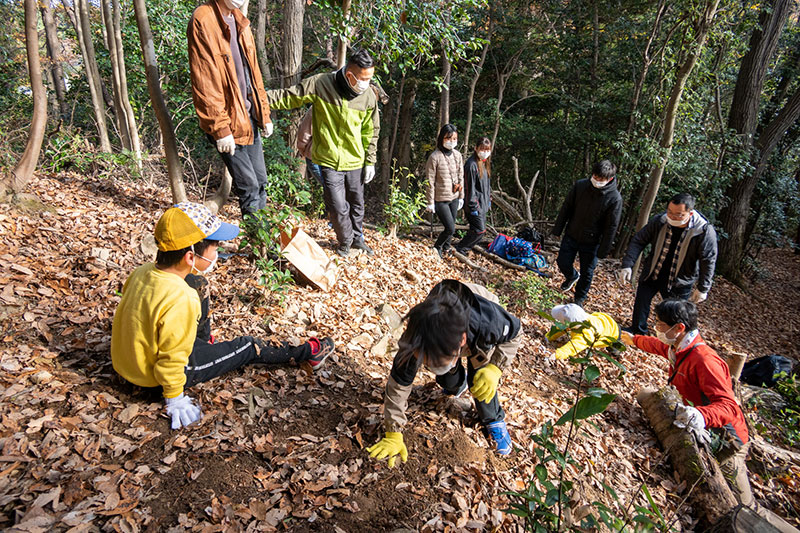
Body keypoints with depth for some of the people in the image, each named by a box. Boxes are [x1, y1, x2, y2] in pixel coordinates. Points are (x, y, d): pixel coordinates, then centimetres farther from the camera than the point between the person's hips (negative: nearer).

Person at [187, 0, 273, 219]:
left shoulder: (239, 21, 11)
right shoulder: (202, 20, -14)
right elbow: (203, 83, -18)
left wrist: (264, 113, 13)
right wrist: (220, 128, -21)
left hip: (249, 116, 8)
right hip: (228, 121, -8)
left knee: (261, 181, 14)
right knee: (248, 186, -1)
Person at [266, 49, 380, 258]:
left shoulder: (369, 96, -5)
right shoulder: (320, 84, -15)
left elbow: (371, 131, 6)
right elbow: (287, 97, -8)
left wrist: (370, 161, 6)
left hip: (355, 162, 3)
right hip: (329, 161, -3)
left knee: (356, 204, 17)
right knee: (338, 207, -5)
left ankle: (357, 238, 42)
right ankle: (345, 243, 23)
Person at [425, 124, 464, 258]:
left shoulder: (457, 155, 3)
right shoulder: (435, 157, -15)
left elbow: (461, 177, 11)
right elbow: (430, 181, -12)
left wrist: (461, 197, 13)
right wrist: (430, 202, -10)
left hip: (454, 198, 6)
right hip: (440, 200, -6)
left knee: (451, 227, 14)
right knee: (450, 229, -8)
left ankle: (445, 249, 37)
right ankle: (436, 248, 17)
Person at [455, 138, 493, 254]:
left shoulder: (485, 163, 12)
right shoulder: (472, 164, -18)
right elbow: (469, 187, -19)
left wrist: (489, 200, 20)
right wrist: (473, 207, -19)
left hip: (483, 204, 9)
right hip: (475, 203, -9)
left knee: (480, 231, 11)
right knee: (480, 230, -10)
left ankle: (462, 249, 21)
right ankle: (459, 249, 3)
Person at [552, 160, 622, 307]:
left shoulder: (614, 198, -19)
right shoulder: (580, 185, -11)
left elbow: (611, 227, -13)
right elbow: (566, 208, 0)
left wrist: (603, 251, -10)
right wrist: (557, 230, 3)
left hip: (591, 242, -2)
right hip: (571, 235, 2)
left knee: (587, 272, 10)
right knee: (562, 262, 9)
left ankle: (579, 299, 33)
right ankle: (572, 276, 44)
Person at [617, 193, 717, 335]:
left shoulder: (705, 231, -23)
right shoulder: (659, 221, -17)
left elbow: (708, 261, -16)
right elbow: (638, 241, -10)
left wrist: (702, 288, -14)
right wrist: (627, 265, -20)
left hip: (680, 282, -3)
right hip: (652, 273, 3)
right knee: (641, 301, 15)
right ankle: (637, 330, 41)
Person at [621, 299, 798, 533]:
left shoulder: (703, 360, -29)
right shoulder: (678, 349, -1)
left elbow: (728, 405, -36)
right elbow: (659, 346, 25)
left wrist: (702, 416, -55)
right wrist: (634, 340, 41)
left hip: (724, 440, -9)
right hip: (705, 434, 9)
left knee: (743, 507, -2)